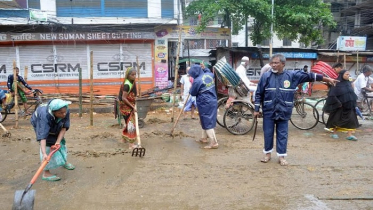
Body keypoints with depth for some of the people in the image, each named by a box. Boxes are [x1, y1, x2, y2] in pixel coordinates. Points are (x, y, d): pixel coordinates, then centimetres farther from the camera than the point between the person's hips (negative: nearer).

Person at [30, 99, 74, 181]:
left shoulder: (66, 112, -34)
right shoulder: (45, 116, -47)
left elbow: (64, 128, -26)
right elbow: (42, 136, -51)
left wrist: (58, 141, -38)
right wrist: (44, 153, -59)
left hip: (55, 125, 5)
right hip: (39, 124, -5)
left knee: (62, 142, 13)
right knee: (48, 145, -18)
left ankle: (64, 161, 40)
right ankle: (46, 173, -12)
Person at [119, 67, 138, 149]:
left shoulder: (133, 82, 5)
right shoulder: (127, 85, -23)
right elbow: (123, 98, -26)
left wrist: (134, 105, 11)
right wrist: (132, 107, -24)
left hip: (130, 106, 9)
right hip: (126, 106, -9)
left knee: (128, 122, 22)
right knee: (131, 124, -10)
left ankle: (124, 138, 41)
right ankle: (131, 144, -8)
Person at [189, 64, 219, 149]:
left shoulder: (197, 81, -19)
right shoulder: (209, 75, 4)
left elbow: (192, 93, -5)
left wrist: (191, 88, 14)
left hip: (205, 104, -9)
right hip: (213, 101, 9)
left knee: (207, 122, -3)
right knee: (205, 120, 21)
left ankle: (214, 143, -2)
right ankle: (204, 138, 34)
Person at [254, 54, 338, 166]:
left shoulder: (292, 75, -2)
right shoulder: (266, 76, -3)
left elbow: (309, 76, 4)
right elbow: (259, 94, 1)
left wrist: (327, 79, 6)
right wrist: (257, 109, 0)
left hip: (283, 111, 0)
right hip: (268, 111, 0)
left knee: (282, 134, 6)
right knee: (268, 133, 8)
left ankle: (281, 156, 17)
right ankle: (267, 153, 24)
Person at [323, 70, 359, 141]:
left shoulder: (348, 83, 7)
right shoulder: (336, 84, -12)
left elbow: (352, 93, 18)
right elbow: (332, 95, -17)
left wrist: (353, 102, 10)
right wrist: (338, 103, -18)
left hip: (349, 106, 5)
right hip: (339, 106, -5)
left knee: (351, 119, -1)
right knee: (336, 119, 7)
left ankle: (349, 135, 3)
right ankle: (334, 133, 22)